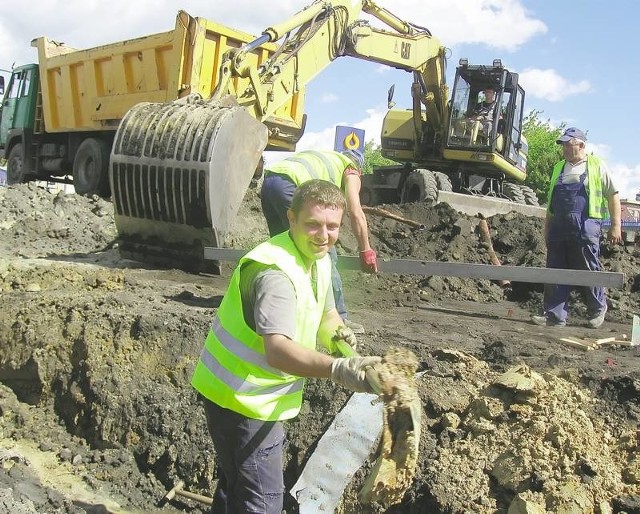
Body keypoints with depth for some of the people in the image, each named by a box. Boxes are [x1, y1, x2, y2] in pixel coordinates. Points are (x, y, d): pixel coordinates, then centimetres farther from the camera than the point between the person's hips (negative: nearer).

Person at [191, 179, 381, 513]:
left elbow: (326, 313, 12)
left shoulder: (318, 259, 2)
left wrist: (337, 332, -12)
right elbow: (278, 350, -43)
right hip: (241, 398, -9)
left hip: (254, 394, 9)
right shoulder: (275, 272, -30)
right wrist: (337, 370, -58)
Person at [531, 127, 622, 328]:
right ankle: (555, 316, 6)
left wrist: (615, 226, -4)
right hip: (558, 227, 5)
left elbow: (613, 197, 3)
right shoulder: (559, 168, 19)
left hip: (585, 227, -5)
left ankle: (598, 308, 23)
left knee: (589, 271, 2)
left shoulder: (597, 166, 5)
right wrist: (547, 227, 19)